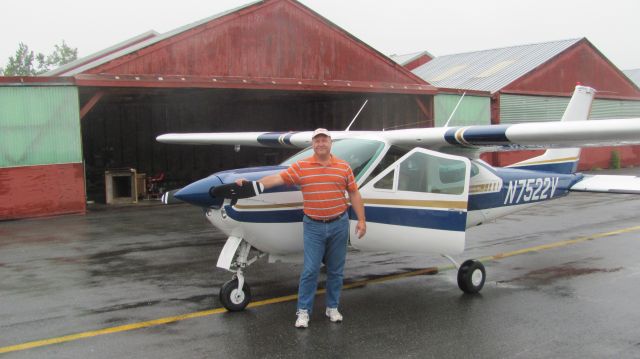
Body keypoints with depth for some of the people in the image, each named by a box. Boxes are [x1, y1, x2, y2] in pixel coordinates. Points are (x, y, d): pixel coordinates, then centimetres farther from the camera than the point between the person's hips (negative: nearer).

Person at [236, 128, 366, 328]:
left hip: (339, 224, 2)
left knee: (336, 270, 9)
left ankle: (332, 308, 23)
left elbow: (354, 194, 7)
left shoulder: (343, 167, 4)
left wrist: (361, 220, 2)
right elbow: (277, 179, -7)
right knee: (310, 269, -3)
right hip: (313, 226, -2)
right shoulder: (301, 166, -1)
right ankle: (303, 311, 7)